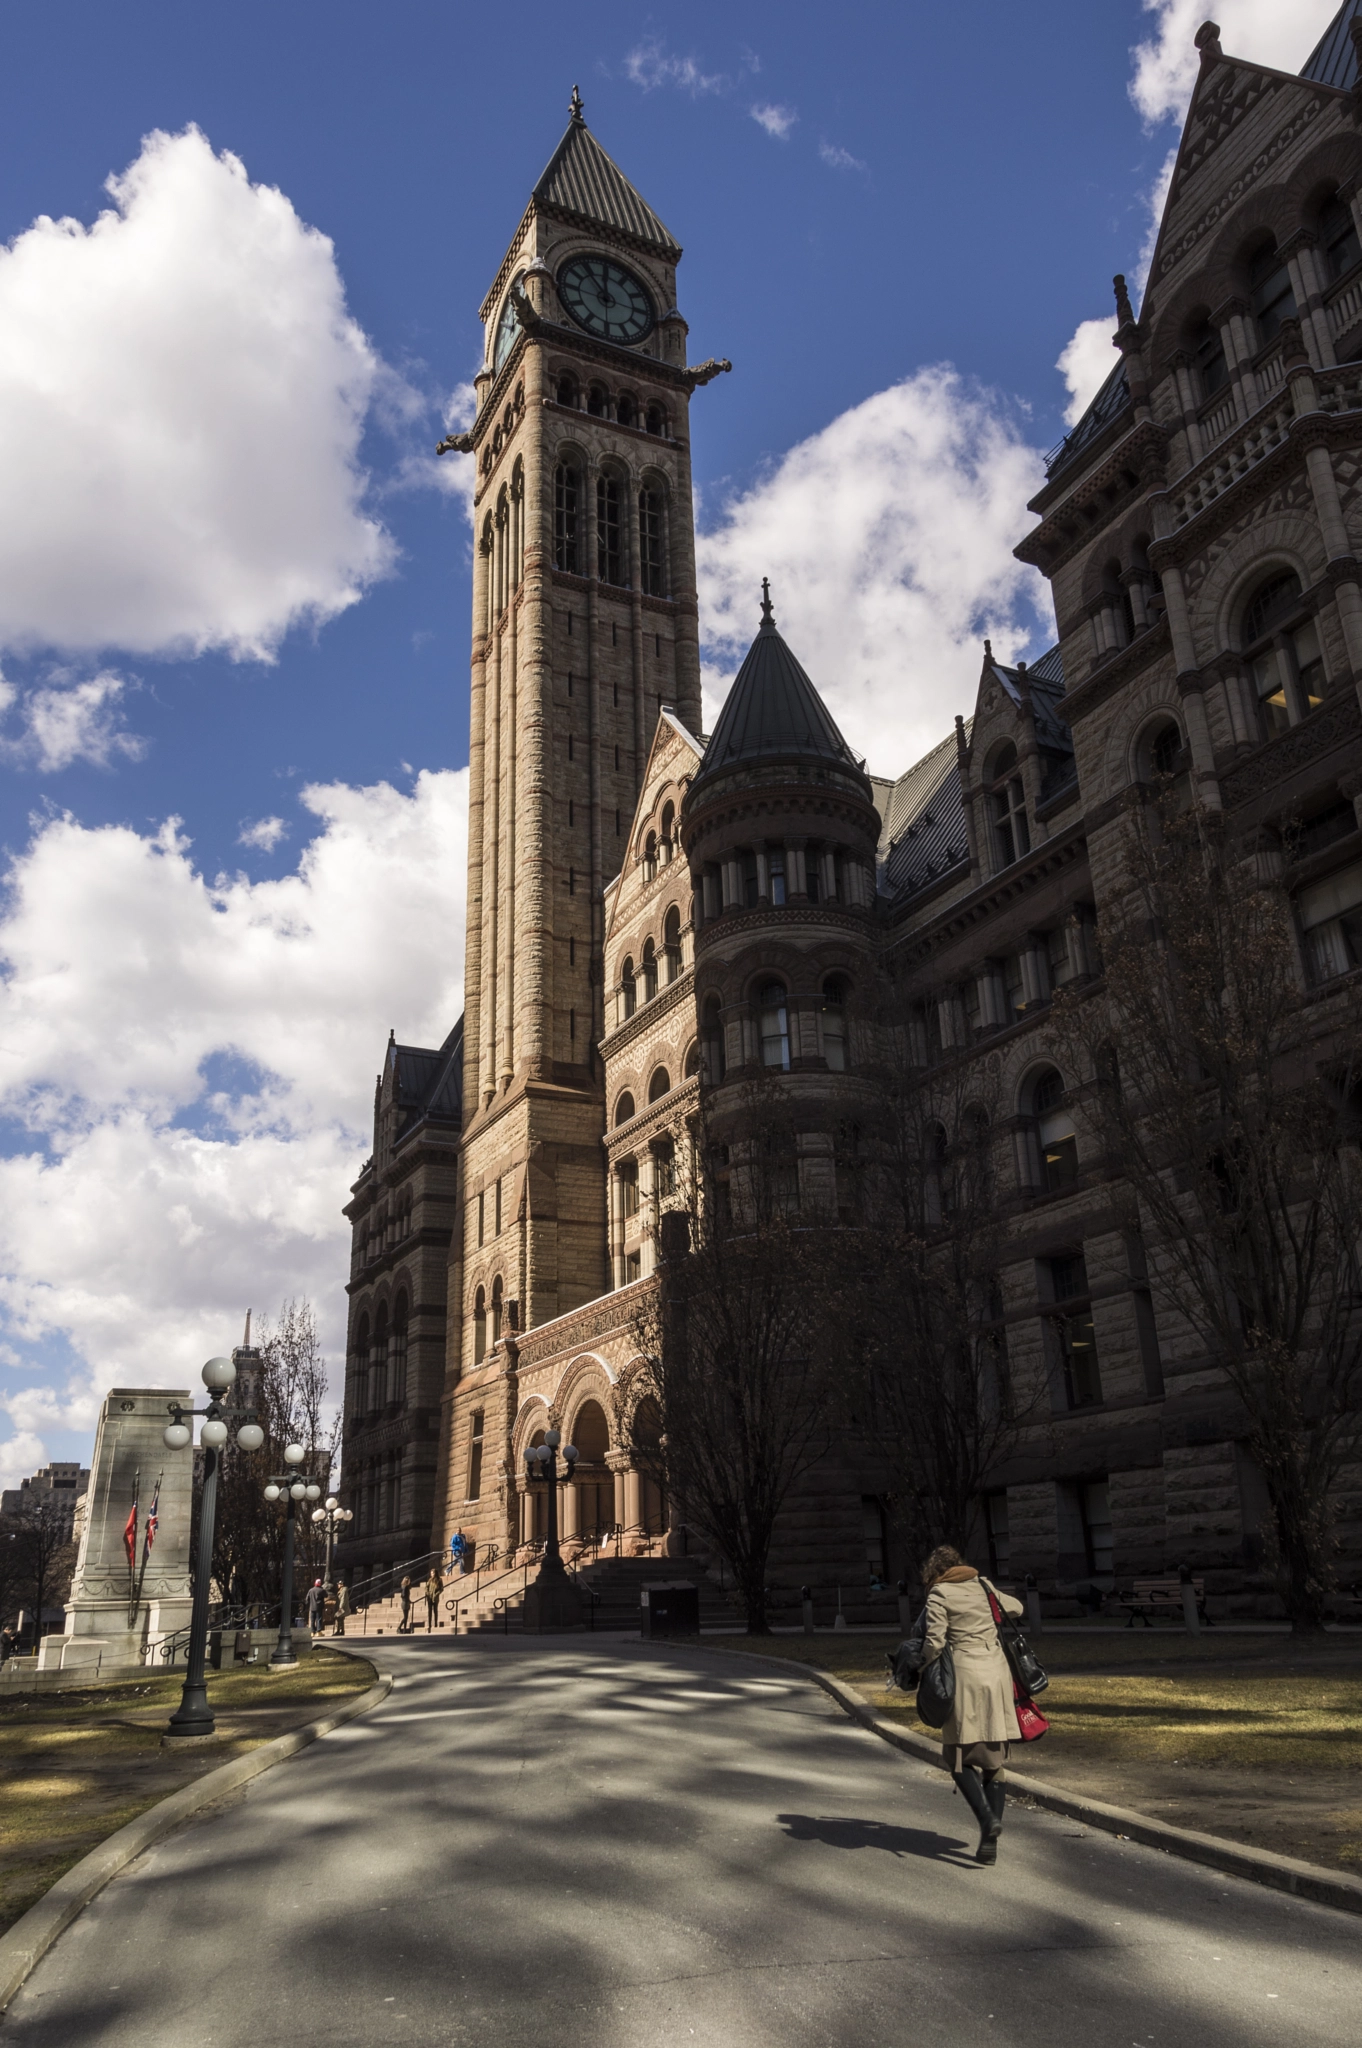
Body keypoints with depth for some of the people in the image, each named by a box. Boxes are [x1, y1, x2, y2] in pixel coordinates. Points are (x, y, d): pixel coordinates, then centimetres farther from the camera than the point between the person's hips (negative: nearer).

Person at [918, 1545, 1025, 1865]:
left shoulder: (939, 1595, -2)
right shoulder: (982, 1587, 13)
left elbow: (935, 1642, -10)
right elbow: (1016, 1608, 30)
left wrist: (922, 1667, 6)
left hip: (967, 1674, -5)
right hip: (998, 1671, 5)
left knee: (960, 1757, 5)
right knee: (994, 1760, 10)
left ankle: (987, 1818, -16)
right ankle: (989, 1843, 8)